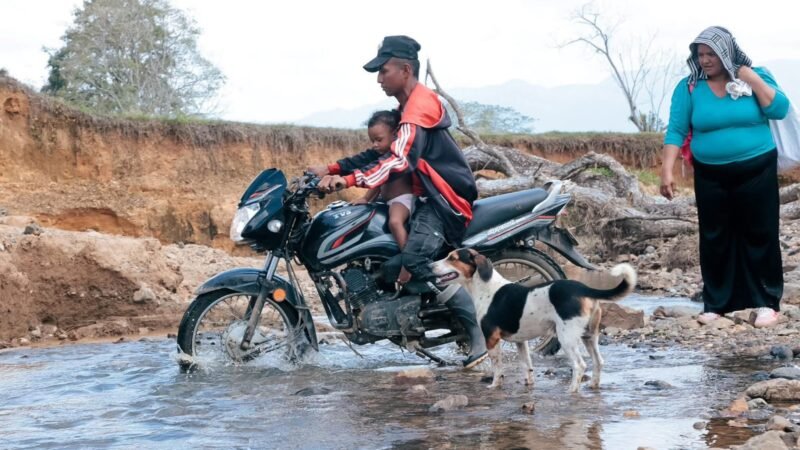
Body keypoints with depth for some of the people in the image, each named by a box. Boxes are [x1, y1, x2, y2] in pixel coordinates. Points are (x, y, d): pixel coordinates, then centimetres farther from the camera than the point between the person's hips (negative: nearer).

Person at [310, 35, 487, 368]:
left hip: (444, 201, -11)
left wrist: (352, 179, -37)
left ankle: (481, 334, -26)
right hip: (430, 199, 11)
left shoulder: (420, 106, -14)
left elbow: (400, 159, -28)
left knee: (413, 262, -28)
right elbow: (382, 152, 22)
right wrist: (336, 169, 10)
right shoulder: (409, 106, 20)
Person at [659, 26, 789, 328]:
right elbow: (676, 131, -6)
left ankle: (768, 301, 10)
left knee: (760, 235, 2)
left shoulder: (756, 76, -1)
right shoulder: (689, 87, -2)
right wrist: (667, 170, -16)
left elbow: (780, 110, -11)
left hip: (756, 171, -1)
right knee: (714, 238, 6)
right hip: (711, 176, 1)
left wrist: (753, 80, -16)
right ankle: (716, 302, 14)